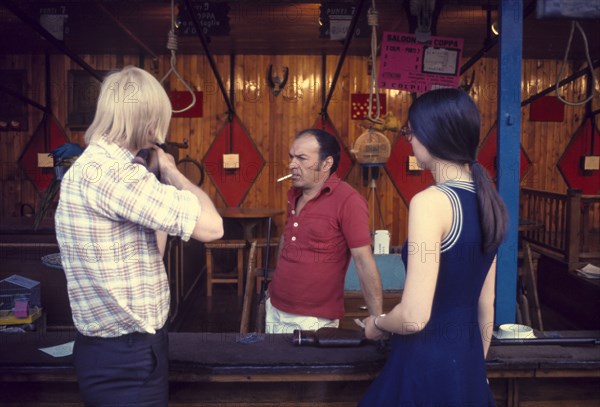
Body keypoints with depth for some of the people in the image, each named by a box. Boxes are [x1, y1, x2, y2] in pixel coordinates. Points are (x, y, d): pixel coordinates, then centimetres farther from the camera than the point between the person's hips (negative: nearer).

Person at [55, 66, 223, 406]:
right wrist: (170, 172, -9)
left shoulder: (94, 165, 10)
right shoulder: (107, 170, -24)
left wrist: (157, 177, 10)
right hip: (127, 356, -10)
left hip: (116, 347, 10)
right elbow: (211, 226, -26)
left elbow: (148, 253, 14)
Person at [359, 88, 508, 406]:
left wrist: (376, 323, -4)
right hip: (467, 363, 7)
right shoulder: (485, 200, 2)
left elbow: (414, 317, -25)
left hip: (426, 365, -7)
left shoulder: (430, 201, -22)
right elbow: (486, 304, 10)